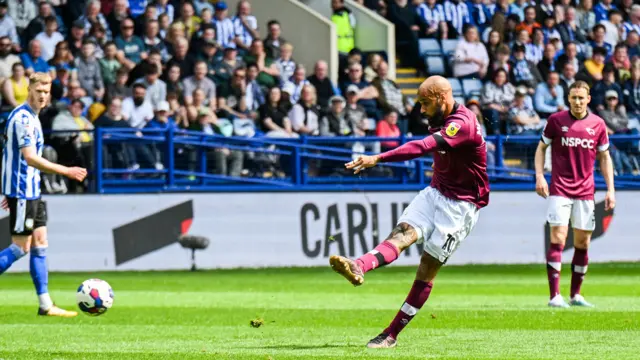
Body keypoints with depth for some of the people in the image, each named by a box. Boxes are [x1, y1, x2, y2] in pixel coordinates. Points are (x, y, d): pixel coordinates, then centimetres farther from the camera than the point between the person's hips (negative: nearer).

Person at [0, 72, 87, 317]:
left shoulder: (31, 117, 14)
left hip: (32, 190, 10)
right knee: (20, 247, -8)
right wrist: (66, 171, -27)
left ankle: (45, 305, 9)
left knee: (40, 244, 8)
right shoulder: (23, 118, -17)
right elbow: (30, 158, -26)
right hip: (21, 191, -10)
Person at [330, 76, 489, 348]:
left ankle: (391, 334, -5)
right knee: (403, 233, -20)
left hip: (460, 205, -8)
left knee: (427, 269, -6)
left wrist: (378, 158, -46)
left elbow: (424, 146, -39)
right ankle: (359, 268, -47)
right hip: (435, 192, 8)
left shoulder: (462, 123, -23)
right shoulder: (442, 121, 8)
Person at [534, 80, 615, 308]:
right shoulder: (556, 120, -2)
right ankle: (555, 296, -12)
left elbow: (604, 157, 11)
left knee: (583, 243, 4)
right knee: (557, 239, -12)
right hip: (559, 189, -3)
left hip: (585, 192, 3)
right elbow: (541, 147, 7)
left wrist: (610, 189, 5)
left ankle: (575, 295, 15)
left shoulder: (598, 124, 4)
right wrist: (539, 176, -6)